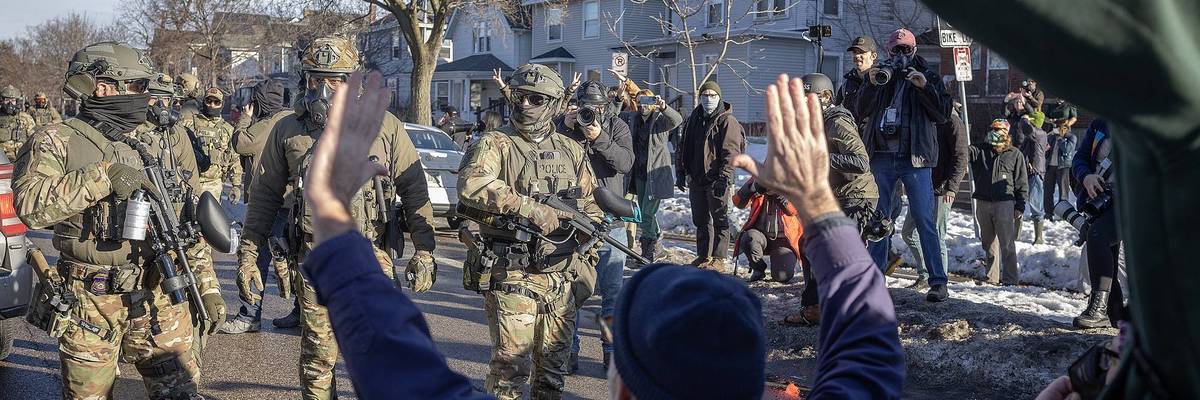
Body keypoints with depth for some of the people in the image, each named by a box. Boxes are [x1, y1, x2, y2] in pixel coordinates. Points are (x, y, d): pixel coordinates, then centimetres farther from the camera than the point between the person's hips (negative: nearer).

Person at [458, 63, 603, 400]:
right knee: (512, 363, -6)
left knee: (553, 364, 15)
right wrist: (530, 208, -27)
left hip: (561, 278, 5)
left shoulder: (572, 151, 12)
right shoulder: (495, 144, -4)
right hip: (511, 276, -5)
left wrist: (586, 258, 13)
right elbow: (471, 186, -23)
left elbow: (591, 205, 21)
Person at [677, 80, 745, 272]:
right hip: (696, 179, 7)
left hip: (717, 180, -7)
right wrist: (681, 173, 13)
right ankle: (703, 256, 22)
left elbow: (731, 152, -13)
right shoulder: (693, 120, 15)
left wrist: (724, 177, -21)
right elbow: (683, 149, 20)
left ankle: (719, 258, 0)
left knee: (719, 219, -3)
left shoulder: (727, 121, -5)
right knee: (700, 220, 13)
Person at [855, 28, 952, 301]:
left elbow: (942, 114, -4)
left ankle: (938, 282, -5)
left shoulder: (928, 77, 6)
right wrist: (872, 84, -11)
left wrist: (925, 87, -16)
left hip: (915, 158, -3)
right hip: (882, 156, 4)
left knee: (924, 220, -7)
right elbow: (863, 111, 4)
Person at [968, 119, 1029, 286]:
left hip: (1004, 203, -4)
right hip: (983, 203, 4)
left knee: (1007, 243, -6)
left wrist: (1020, 206, -3)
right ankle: (992, 277, 19)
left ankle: (1010, 277, -2)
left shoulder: (1015, 154, 4)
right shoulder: (980, 150, 12)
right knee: (988, 242, 11)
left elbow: (1022, 182, 3)